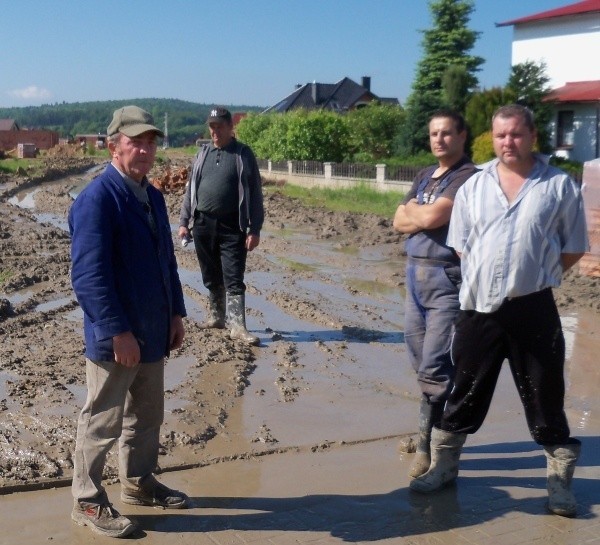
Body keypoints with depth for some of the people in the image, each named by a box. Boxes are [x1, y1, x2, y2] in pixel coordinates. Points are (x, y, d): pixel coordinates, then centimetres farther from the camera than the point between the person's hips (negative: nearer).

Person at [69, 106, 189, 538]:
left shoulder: (153, 196, 9)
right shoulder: (97, 199, -18)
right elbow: (89, 275, -23)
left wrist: (176, 313, 12)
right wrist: (119, 332, -24)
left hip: (153, 334, 8)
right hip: (115, 339, -8)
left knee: (148, 416, 20)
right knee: (102, 423, 6)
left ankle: (139, 483, 38)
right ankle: (88, 503, 21)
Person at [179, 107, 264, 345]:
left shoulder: (243, 154, -2)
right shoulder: (203, 153, 11)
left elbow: (254, 193, -4)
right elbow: (191, 188, 15)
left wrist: (254, 229, -10)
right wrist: (184, 221, 8)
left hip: (231, 227, -4)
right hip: (203, 225, 4)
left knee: (233, 279, -6)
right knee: (211, 277, 13)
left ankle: (237, 325, -6)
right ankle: (216, 317, 26)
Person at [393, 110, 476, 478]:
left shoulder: (468, 176, -10)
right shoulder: (425, 177, 17)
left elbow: (430, 217, -21)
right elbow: (399, 221, 9)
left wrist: (412, 210, -1)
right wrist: (422, 216, -9)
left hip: (448, 279, -8)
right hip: (416, 275, 9)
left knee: (436, 368, -8)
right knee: (422, 363, 14)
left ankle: (430, 446, 2)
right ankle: (429, 433, 27)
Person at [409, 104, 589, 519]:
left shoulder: (561, 186, -1)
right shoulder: (473, 187, 8)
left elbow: (574, 248, 4)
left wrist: (535, 278, 2)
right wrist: (485, 280, 5)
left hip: (533, 310, -2)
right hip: (478, 308, 3)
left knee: (545, 397, 6)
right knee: (464, 392, 12)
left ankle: (560, 481, 20)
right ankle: (443, 466, 26)